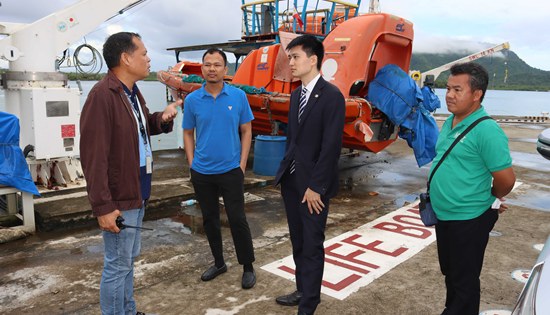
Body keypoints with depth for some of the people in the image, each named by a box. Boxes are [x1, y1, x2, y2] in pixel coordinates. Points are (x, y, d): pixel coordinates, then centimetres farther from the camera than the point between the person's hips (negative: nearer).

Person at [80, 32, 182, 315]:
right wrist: (103, 206, -24)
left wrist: (162, 118, 4)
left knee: (128, 259, 21)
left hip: (136, 194, 10)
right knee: (118, 265, 3)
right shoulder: (102, 95, -20)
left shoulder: (133, 92, 10)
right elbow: (93, 156, -23)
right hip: (119, 199, -10)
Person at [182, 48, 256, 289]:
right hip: (201, 172, 2)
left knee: (237, 219, 0)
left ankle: (248, 267, 18)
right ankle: (218, 263, 32)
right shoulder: (192, 100, -1)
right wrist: (192, 165, 0)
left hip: (231, 170, -2)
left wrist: (242, 165, -4)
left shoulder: (238, 96, -4)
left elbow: (246, 131, 1)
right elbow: (188, 134, 7)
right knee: (209, 220, 13)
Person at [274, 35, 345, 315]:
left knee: (312, 246, 4)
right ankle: (303, 291, 35)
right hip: (290, 181, 7)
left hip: (312, 185, -7)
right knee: (298, 243, 18)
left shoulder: (331, 95, -13)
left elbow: (331, 146, -17)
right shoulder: (295, 95, 12)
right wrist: (285, 171, 9)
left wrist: (315, 186, -17)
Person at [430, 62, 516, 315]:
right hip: (443, 216, 8)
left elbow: (506, 179, -20)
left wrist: (490, 200, -1)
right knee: (449, 272, 24)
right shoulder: (450, 123, 5)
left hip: (468, 221, -8)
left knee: (464, 280, 9)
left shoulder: (486, 130, -21)